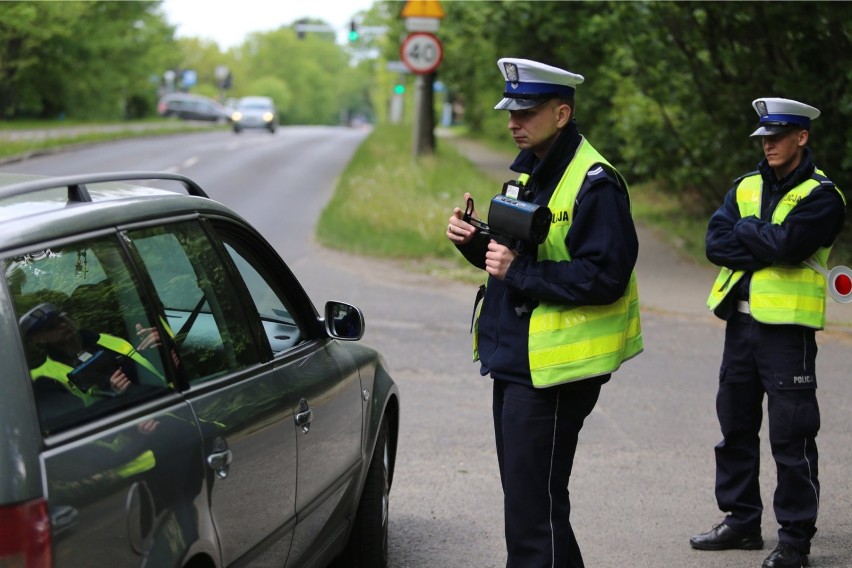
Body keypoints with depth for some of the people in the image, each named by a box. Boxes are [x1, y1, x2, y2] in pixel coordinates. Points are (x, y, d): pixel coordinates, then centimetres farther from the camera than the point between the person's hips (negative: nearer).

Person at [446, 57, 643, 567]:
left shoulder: (594, 183, -16)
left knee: (532, 510, -7)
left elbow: (604, 276, -24)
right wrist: (476, 240, 2)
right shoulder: (528, 172, 15)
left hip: (552, 370, -10)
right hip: (512, 362, 10)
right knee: (523, 494, 18)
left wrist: (521, 272, -24)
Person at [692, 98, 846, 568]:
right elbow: (715, 243, -2)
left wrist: (745, 230, -7)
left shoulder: (821, 196, -6)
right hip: (741, 321, 7)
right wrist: (764, 245, -14)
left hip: (787, 327, -7)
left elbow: (785, 243, -22)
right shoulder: (746, 187, 12)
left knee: (790, 437, -4)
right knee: (735, 426, 14)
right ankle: (741, 521, 26)